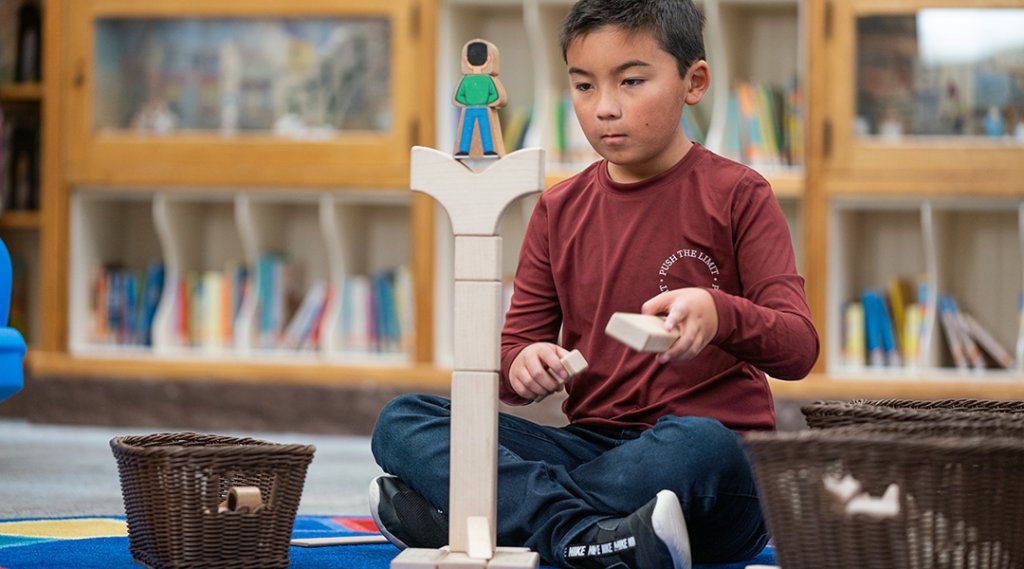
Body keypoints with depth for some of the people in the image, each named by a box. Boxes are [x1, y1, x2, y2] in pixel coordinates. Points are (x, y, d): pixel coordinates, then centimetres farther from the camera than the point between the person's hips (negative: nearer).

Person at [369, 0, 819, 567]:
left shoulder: (736, 195, 2)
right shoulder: (560, 209, 15)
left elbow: (799, 347, -6)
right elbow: (515, 342, 13)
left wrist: (719, 313, -28)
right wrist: (525, 363, -13)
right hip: (592, 442, 4)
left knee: (698, 445, -42)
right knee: (402, 421, -14)